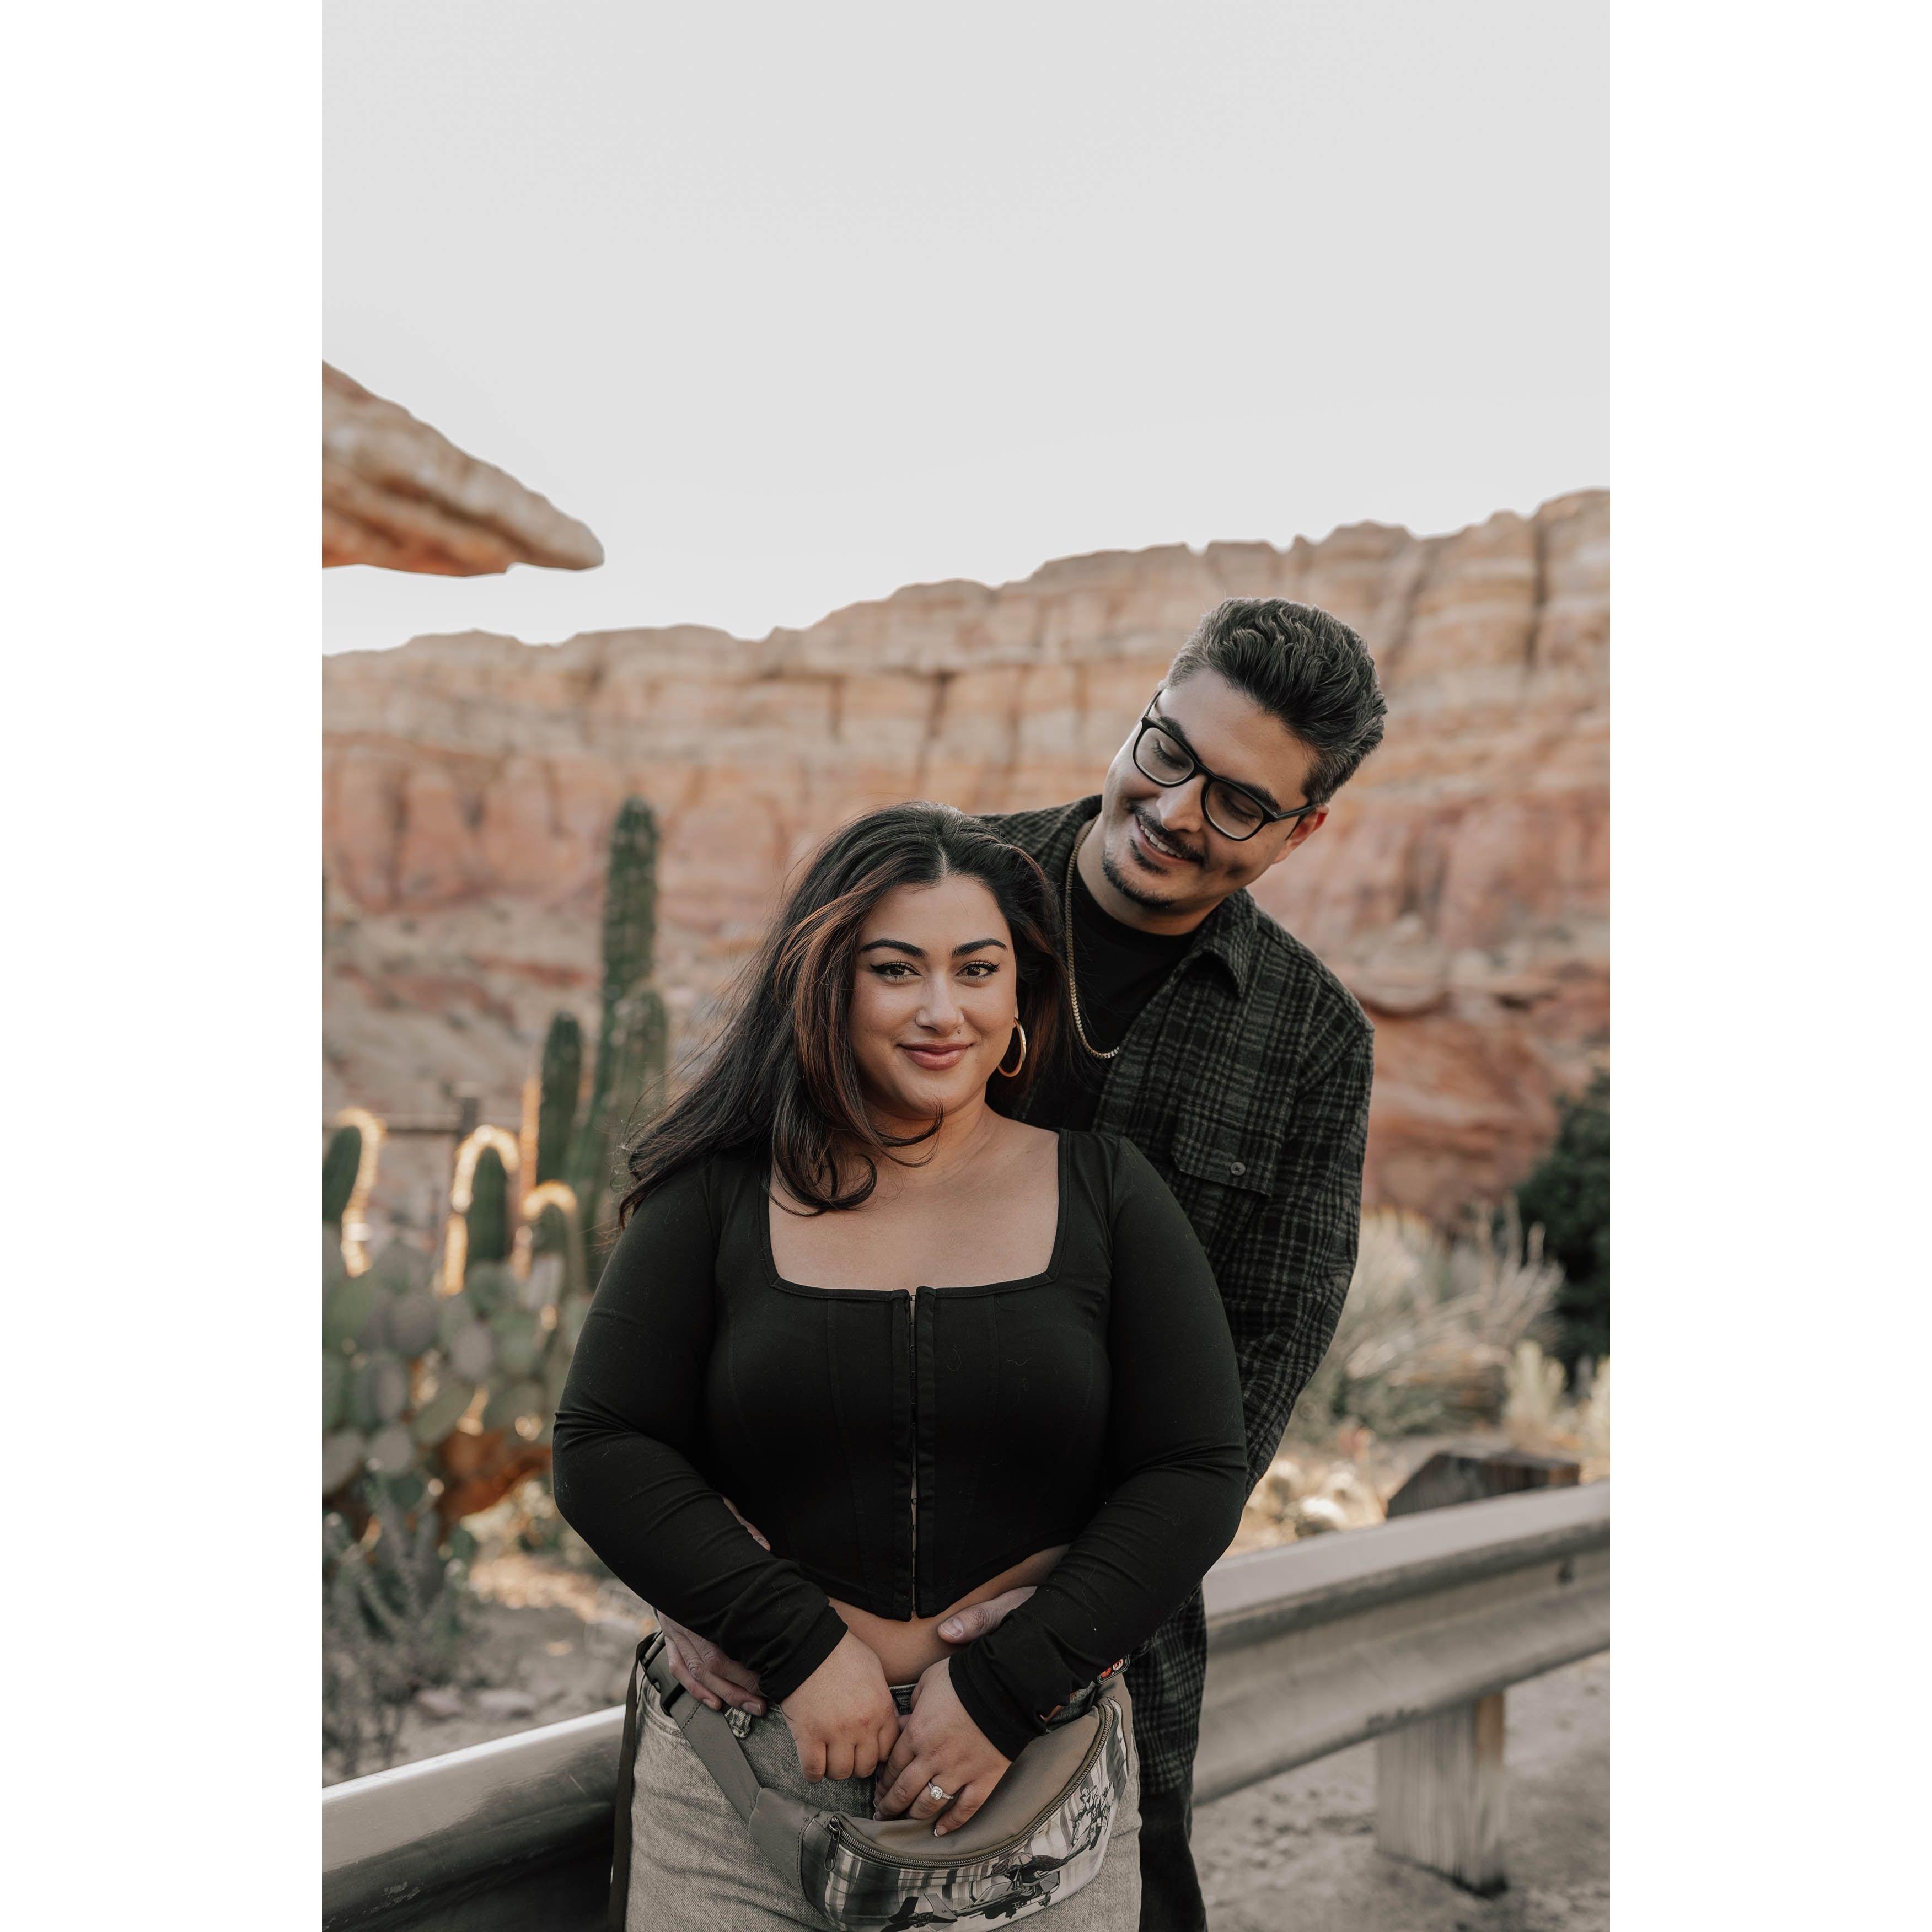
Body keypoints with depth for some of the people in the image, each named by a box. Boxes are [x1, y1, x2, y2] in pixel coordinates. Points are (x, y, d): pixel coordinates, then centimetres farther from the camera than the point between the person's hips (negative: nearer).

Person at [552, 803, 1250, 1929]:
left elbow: (1198, 1473, -4)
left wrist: (1009, 1690, -12)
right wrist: (803, 1647, -13)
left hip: (1036, 1764, 0)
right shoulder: (722, 1197, -2)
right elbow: (604, 1451, -4)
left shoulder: (1106, 1193, -1)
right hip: (745, 1764, 0)